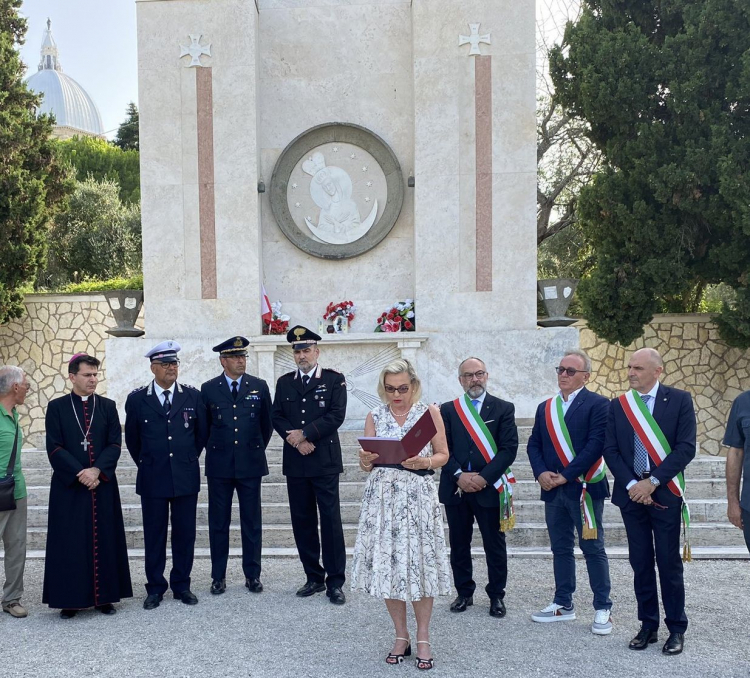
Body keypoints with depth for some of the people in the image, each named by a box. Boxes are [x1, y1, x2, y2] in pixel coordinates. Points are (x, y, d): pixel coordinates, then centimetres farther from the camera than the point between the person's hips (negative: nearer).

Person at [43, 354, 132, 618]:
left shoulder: (108, 406, 6)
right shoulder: (56, 407, 1)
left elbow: (115, 445, 0)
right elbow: (54, 448, -5)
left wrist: (97, 470, -15)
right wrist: (79, 473, -14)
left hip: (103, 484, 2)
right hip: (68, 486, -2)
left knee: (104, 540, 4)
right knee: (70, 543, 2)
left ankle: (104, 596, 14)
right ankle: (70, 599, 12)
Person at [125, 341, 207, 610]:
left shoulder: (193, 396, 2)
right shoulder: (137, 399, 0)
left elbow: (202, 432, 12)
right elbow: (131, 439, 10)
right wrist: (146, 464, 12)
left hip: (186, 477, 1)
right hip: (152, 478, -1)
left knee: (185, 534, 7)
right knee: (154, 535, 6)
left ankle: (182, 585, 19)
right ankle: (155, 588, 17)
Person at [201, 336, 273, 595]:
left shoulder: (259, 387, 3)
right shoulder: (208, 389, 2)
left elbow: (267, 423, 12)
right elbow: (203, 426, 11)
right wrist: (216, 450, 11)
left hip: (250, 464, 0)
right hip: (219, 466, 0)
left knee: (252, 522, 6)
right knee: (218, 523, 6)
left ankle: (253, 575, 16)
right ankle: (218, 576, 16)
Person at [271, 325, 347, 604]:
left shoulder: (334, 380, 1)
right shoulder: (284, 382, 12)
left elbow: (336, 416, -9)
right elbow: (277, 417, 6)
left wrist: (304, 434, -12)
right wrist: (295, 440, -10)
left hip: (324, 461, -4)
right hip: (295, 462, 4)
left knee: (330, 520, -3)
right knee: (302, 521, 8)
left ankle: (335, 582, 5)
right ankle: (314, 577, 19)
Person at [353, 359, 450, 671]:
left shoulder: (430, 412, 1)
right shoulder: (375, 416, 6)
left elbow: (443, 455, 2)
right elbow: (367, 464, 7)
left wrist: (423, 463, -17)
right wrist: (365, 461, -16)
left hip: (418, 496, -2)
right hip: (383, 496, 2)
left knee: (421, 562, -1)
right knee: (386, 562, 2)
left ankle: (423, 639, 15)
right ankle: (401, 636, 19)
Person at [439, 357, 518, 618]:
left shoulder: (504, 409, 2)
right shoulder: (448, 410, 7)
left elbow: (509, 448, -6)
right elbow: (442, 448, 1)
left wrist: (483, 477, -15)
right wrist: (459, 475, -13)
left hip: (489, 488, -2)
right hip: (455, 487, 2)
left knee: (495, 545, 5)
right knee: (459, 545, 10)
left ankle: (496, 595, 19)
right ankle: (464, 593, 23)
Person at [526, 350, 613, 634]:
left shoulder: (598, 404, -6)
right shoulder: (545, 408, 14)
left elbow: (596, 445, -15)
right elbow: (534, 445, 11)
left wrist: (566, 475, -16)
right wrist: (541, 473, -7)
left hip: (584, 487, -6)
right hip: (553, 490, 6)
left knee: (593, 549, 2)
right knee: (560, 548, 13)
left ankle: (602, 608, 12)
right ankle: (563, 604, 24)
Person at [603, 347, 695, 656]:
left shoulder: (679, 400, -3)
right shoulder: (618, 405, 6)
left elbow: (686, 447, -9)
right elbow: (610, 450, 3)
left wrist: (653, 482, -14)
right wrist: (631, 484, -10)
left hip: (665, 493, -3)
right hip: (631, 492, 3)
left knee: (669, 562, 2)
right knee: (641, 562, 9)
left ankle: (676, 629, 15)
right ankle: (648, 625, 19)